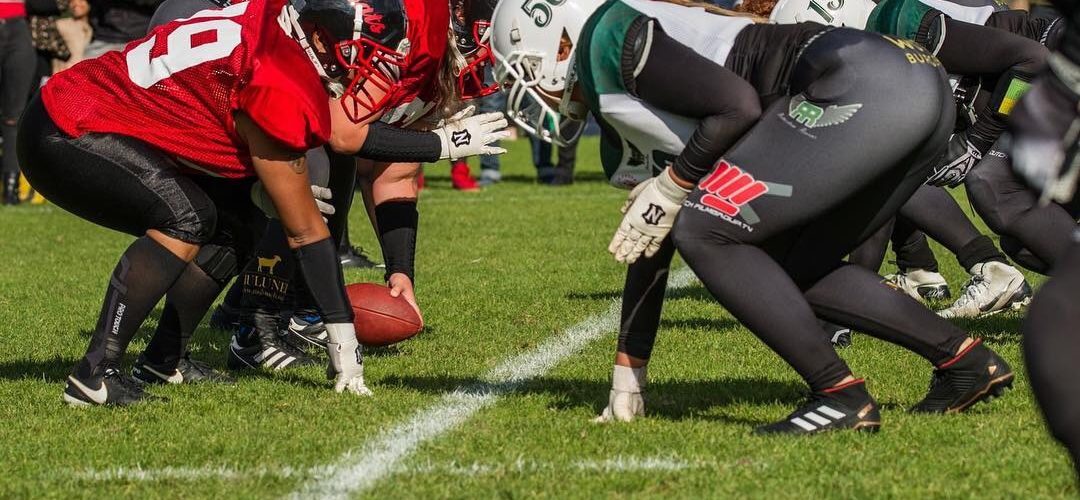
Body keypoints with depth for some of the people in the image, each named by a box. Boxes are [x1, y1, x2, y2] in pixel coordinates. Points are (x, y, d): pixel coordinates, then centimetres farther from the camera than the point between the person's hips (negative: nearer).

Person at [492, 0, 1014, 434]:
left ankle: (841, 395, -9)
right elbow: (647, 247, 31)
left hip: (868, 86, -10)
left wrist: (667, 190, 0)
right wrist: (626, 383, 35)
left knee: (705, 230, -8)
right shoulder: (622, 123, 26)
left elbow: (738, 106, -12)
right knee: (795, 267, 21)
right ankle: (966, 360, 20)